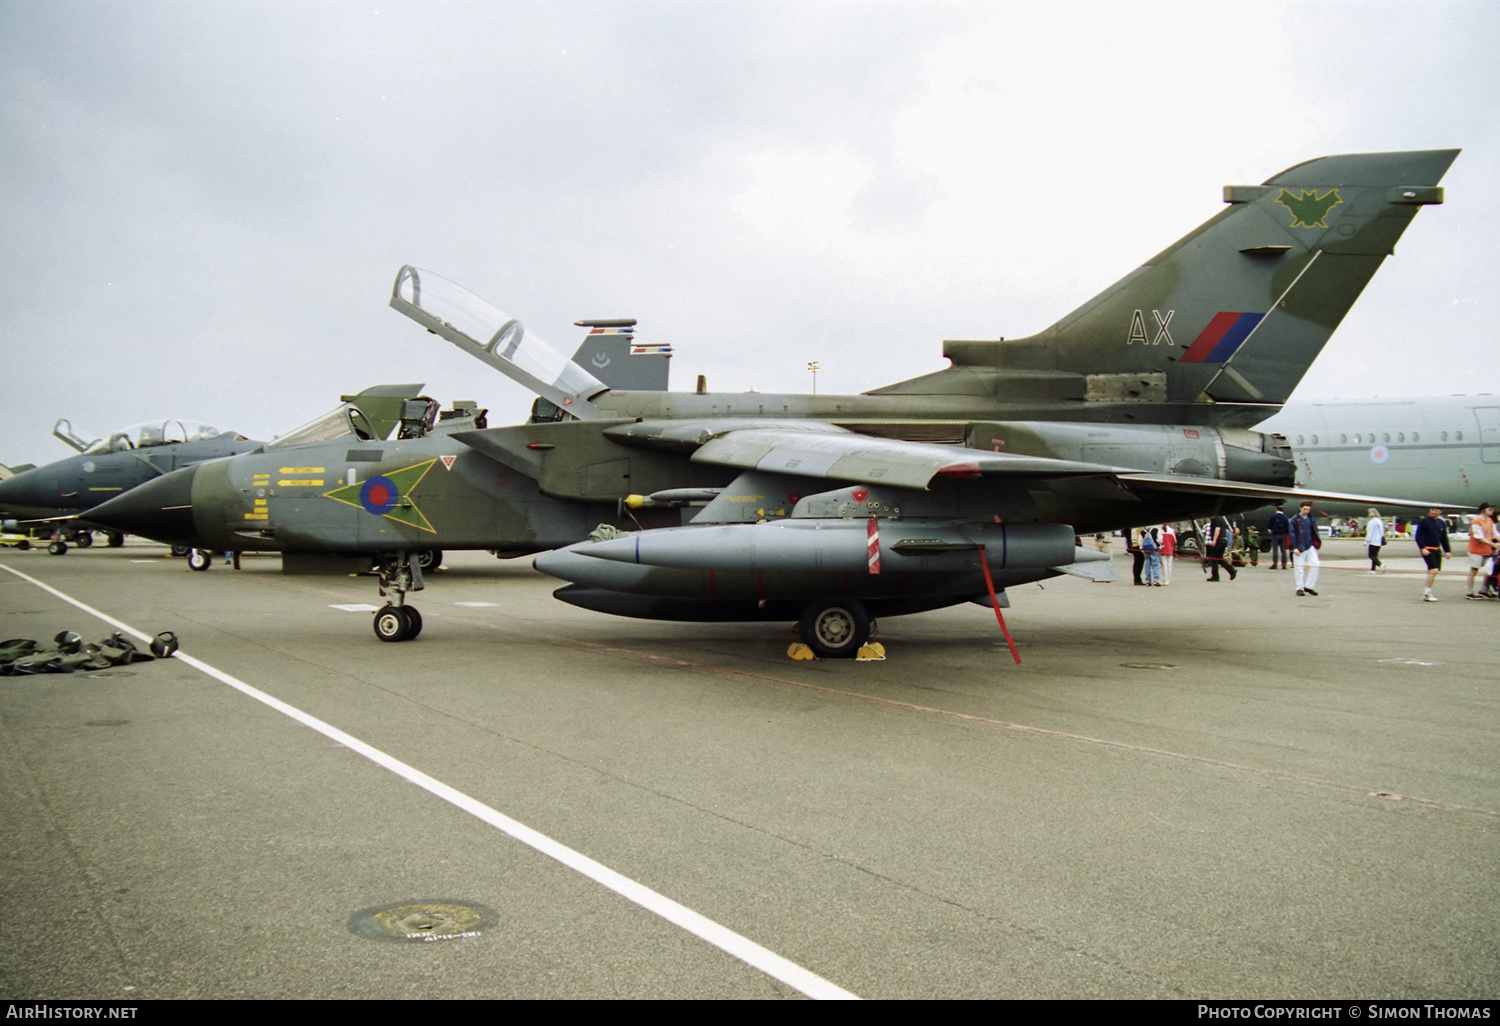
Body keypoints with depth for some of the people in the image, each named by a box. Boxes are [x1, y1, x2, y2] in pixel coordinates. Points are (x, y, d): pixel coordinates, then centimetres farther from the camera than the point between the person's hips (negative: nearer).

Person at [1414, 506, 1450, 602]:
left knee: (1433, 571, 9)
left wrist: (1447, 550, 15)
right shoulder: (1424, 521, -7)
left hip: (1437, 549, 7)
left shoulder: (1442, 523, 12)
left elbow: (1444, 538, 19)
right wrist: (1422, 548, -19)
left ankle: (1426, 591, 22)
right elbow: (1419, 536, -11)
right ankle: (1426, 594, -11)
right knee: (1434, 570, -17)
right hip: (1427, 550, -7)